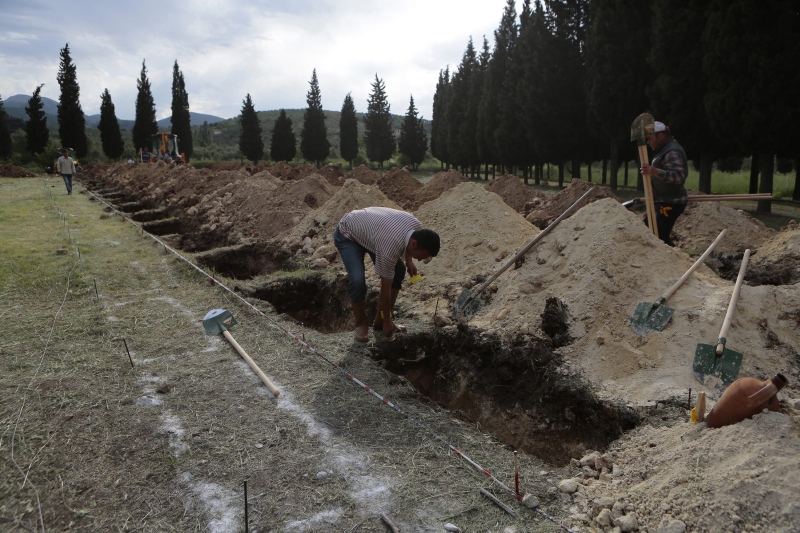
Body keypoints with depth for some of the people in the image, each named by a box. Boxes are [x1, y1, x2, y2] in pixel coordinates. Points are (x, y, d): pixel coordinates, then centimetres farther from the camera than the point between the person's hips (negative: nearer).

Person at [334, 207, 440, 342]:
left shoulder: (417, 226, -21)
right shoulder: (390, 248, -39)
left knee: (398, 271, -2)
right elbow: (386, 288, -27)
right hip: (347, 234, -8)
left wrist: (409, 261, -2)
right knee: (358, 280, -27)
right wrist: (387, 321, -17)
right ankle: (361, 323, 0)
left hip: (369, 228, 8)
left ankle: (380, 321, 11)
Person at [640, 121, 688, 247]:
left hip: (670, 203, -11)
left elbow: (679, 176, -33)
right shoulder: (665, 149, 16)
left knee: (659, 237, -18)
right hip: (663, 201, 11)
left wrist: (656, 172, -47)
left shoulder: (672, 152, -19)